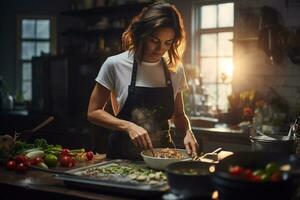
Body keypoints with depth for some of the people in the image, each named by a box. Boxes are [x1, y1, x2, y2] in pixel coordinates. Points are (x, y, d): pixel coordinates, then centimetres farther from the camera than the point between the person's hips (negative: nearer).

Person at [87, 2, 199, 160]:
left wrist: (187, 132, -6)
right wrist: (129, 126, -16)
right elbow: (93, 112, -2)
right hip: (123, 156, -2)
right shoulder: (114, 65, -8)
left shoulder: (176, 69, 3)